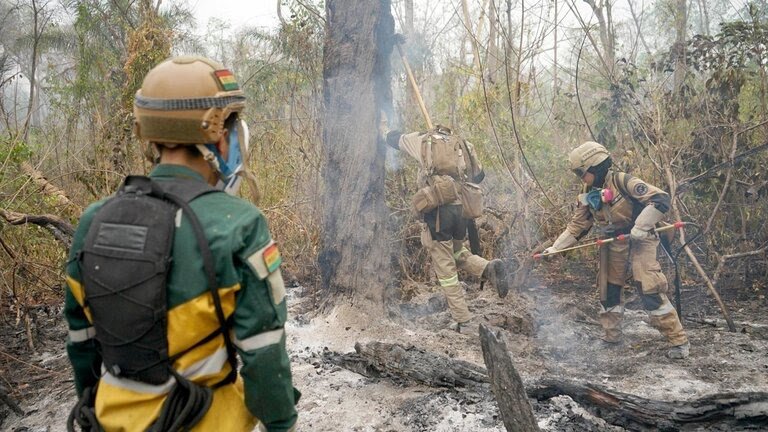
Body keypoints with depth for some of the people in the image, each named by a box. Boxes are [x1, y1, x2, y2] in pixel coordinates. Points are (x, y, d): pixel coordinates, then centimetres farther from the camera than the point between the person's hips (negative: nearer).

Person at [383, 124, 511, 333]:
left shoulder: (423, 141, 7)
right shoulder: (463, 144, 15)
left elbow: (395, 139, 22)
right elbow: (479, 175, 23)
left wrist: (385, 131, 43)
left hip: (438, 209, -4)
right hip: (463, 208, 4)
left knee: (445, 269, 4)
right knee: (458, 253, 27)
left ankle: (463, 321, 5)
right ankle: (489, 268, -1)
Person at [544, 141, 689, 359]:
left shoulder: (623, 182, -19)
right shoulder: (589, 194, 3)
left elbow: (661, 199, -24)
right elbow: (577, 225, 10)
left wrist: (640, 227, -27)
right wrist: (556, 247, 6)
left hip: (638, 242, -7)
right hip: (613, 246, 7)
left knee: (650, 290, -13)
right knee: (609, 290, 12)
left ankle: (679, 341, -3)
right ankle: (611, 336, 28)